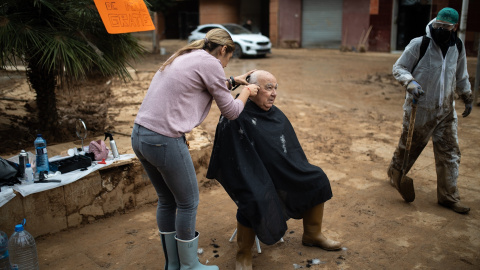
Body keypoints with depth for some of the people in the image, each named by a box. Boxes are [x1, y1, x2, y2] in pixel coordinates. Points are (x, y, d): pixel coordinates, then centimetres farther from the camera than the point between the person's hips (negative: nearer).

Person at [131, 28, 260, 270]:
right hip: (165, 141, -9)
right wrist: (246, 92, 19)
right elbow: (231, 111, 1)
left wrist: (232, 81, 39)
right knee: (188, 203, 10)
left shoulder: (184, 57, 18)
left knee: (167, 201, 22)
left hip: (139, 135, 9)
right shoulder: (210, 63, -7)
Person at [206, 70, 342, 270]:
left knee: (317, 180, 4)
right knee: (256, 200, -37)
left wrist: (301, 173, 10)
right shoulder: (237, 117, -16)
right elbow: (230, 157, -21)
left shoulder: (277, 116, 8)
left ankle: (312, 235, 23)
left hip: (280, 173, 8)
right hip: (252, 177, -8)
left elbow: (292, 149, 16)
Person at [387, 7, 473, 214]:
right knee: (408, 147, 10)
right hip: (420, 109, -5)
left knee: (450, 153, 5)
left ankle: (448, 197, 15)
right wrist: (410, 83, -27)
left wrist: (467, 97, 22)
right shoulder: (419, 44, -13)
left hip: (446, 111, 5)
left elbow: (461, 76, 19)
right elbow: (398, 68, -9)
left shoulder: (458, 47, 4)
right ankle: (395, 176, 39)